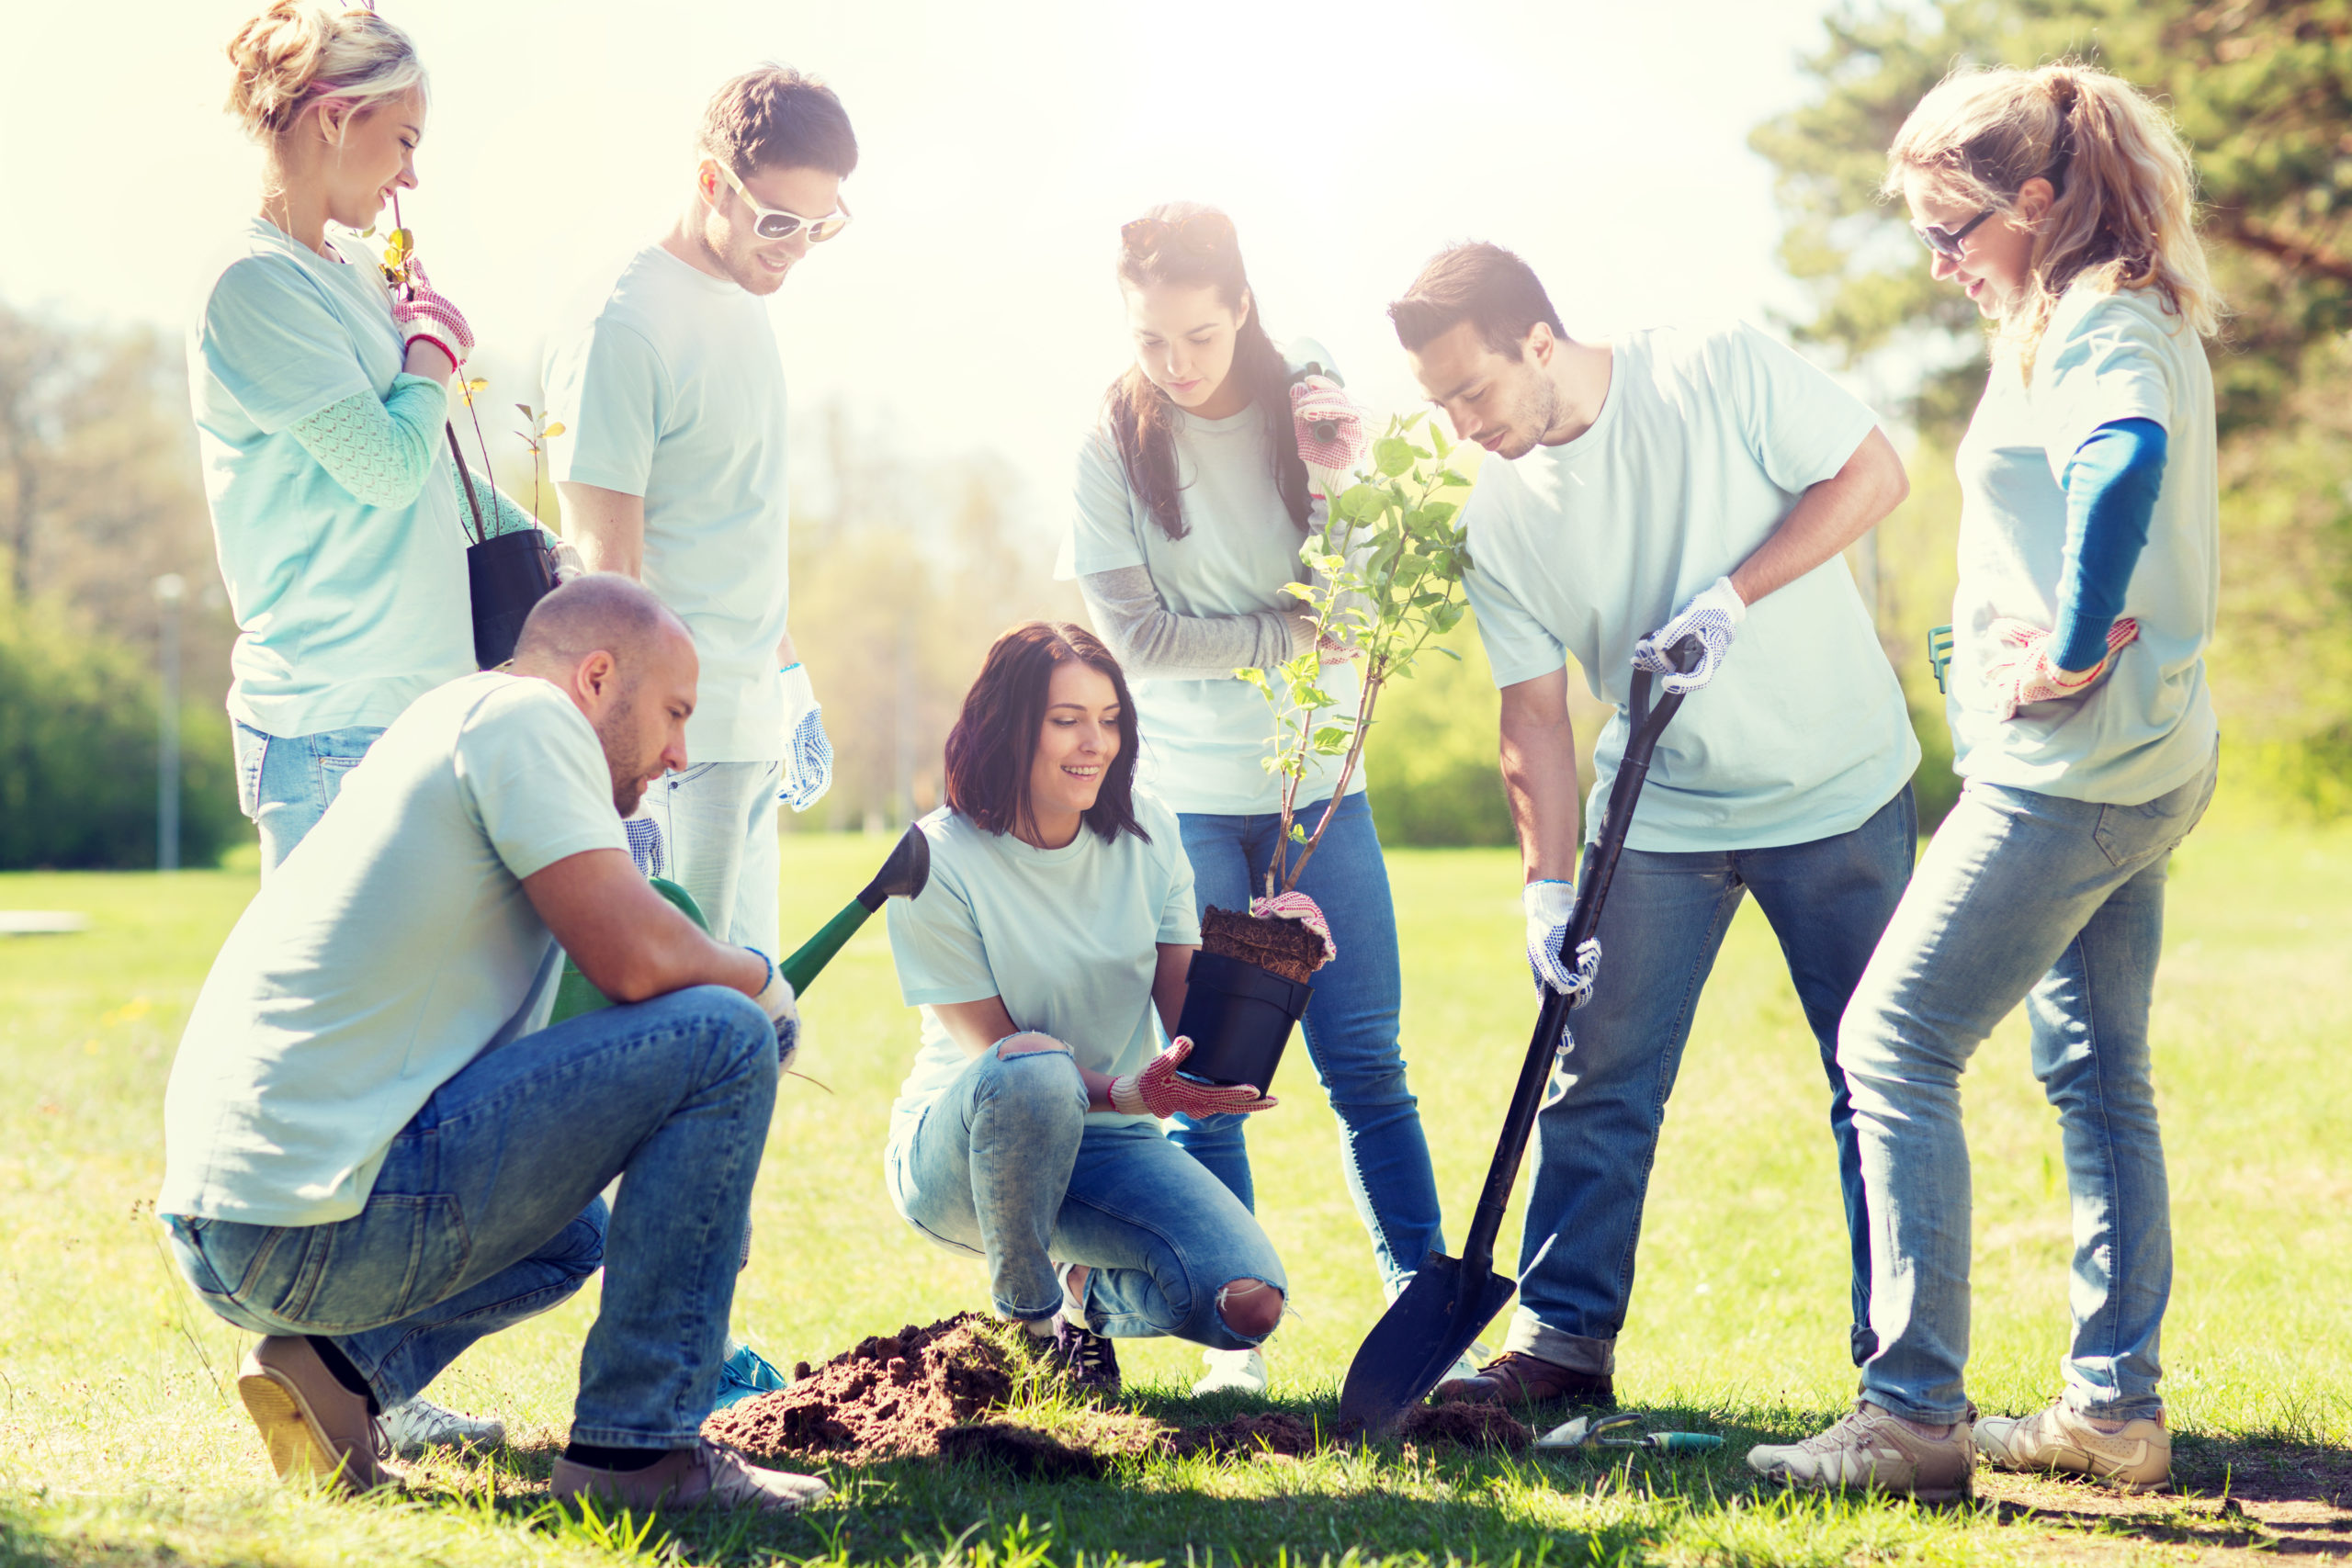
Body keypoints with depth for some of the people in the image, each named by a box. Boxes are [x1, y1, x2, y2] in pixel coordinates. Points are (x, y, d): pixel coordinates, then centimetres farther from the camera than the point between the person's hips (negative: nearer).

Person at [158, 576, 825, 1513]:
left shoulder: (449, 725, 27)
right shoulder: (523, 712, -3)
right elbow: (632, 953, -14)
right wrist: (755, 978, 6)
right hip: (322, 1218, -10)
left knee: (575, 1231, 36)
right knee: (721, 1036, -6)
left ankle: (338, 1363, 9)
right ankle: (636, 1447, -7)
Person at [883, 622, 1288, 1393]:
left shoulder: (1145, 830, -2)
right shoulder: (936, 863, -16)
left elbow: (1186, 1005, -3)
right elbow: (996, 1047, -18)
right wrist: (1120, 1091, -36)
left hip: (1105, 1143, 4)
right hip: (957, 1149, -4)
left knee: (1248, 1305, -21)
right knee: (1033, 1074, -41)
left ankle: (1088, 1296, 14)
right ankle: (1026, 1318, -14)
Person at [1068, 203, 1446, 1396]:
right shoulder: (1111, 444, -4)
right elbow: (1136, 636, -10)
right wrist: (1292, 635, -11)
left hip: (1317, 785, 1)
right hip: (1181, 800, -1)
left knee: (1364, 1062, -1)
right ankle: (1236, 1332, 9)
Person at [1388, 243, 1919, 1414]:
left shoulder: (1721, 370, -15)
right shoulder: (1494, 518, -5)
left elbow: (1874, 473, -13)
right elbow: (1536, 709, -2)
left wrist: (1730, 597, -22)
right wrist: (1549, 888, -9)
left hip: (1841, 788, -3)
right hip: (1658, 813, 3)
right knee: (1596, 1085, 0)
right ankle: (1563, 1340, 9)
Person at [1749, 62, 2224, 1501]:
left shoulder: (2101, 329, -16)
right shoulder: (2124, 323, 16)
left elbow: (2124, 469, -37)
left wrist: (2073, 653, -29)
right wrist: (2081, 640, 8)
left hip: (2071, 770, -11)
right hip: (2149, 767, 11)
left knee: (1894, 1045, -7)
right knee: (2098, 1073, 14)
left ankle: (1915, 1413, -8)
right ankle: (2117, 1407, 19)